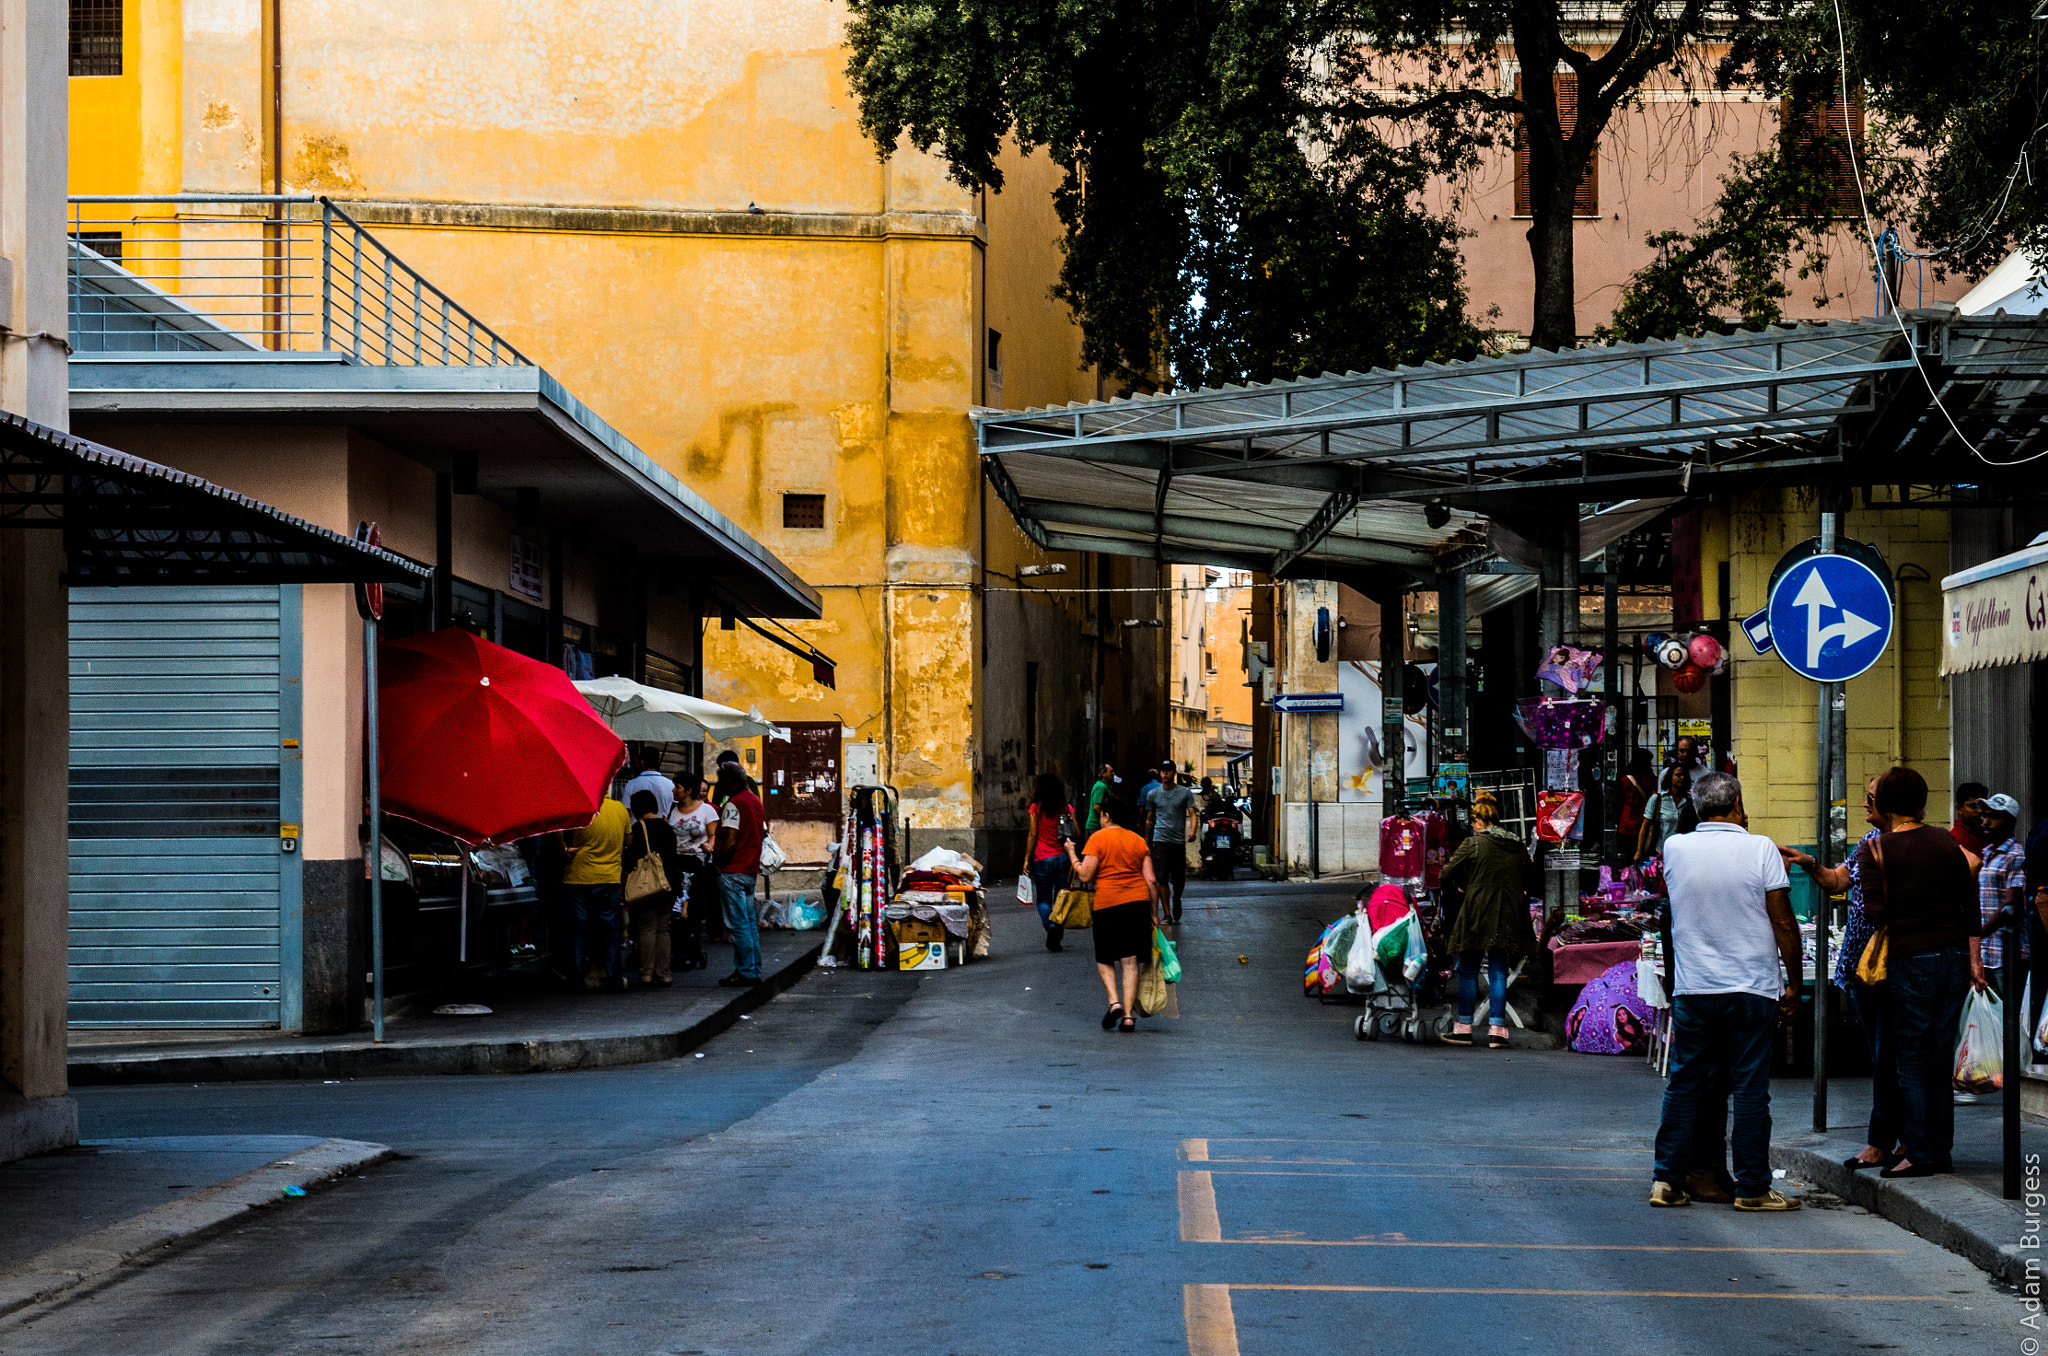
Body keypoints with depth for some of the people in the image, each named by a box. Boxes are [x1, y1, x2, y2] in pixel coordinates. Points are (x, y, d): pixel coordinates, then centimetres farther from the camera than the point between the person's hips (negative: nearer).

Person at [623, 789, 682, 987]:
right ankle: (663, 974, 5)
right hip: (669, 885, 5)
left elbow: (632, 860, -11)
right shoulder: (667, 828, 10)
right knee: (663, 929, 8)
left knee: (646, 928, -2)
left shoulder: (638, 828, -8)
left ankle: (647, 974, -6)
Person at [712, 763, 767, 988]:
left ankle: (746, 973, -5)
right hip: (751, 869, 9)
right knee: (749, 921, 13)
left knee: (738, 924, -5)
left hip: (733, 871, -9)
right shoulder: (755, 800, 13)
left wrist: (718, 863, -10)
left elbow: (730, 840, -21)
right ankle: (754, 971, 16)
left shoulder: (733, 804, -15)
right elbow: (763, 832, 20)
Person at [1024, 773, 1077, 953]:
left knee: (1043, 899, 7)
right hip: (1063, 857, 2)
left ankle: (1050, 924, -20)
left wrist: (1027, 859, 1)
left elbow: (1033, 835, -5)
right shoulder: (1066, 808, 3)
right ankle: (1056, 941, 6)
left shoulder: (1037, 808, -4)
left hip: (1043, 859, -2)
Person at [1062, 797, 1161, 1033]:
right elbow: (1150, 880, 6)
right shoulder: (1138, 841, 10)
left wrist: (1071, 854, 6)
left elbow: (1085, 875, -9)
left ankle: (1114, 1002, -7)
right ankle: (1128, 1015, 0)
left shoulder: (1098, 838, -4)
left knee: (1104, 959, 13)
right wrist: (1153, 912, 13)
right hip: (1138, 902, 3)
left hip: (1108, 902, -3)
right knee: (1130, 961, 5)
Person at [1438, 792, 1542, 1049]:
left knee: (1468, 972, 6)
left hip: (1477, 914, -4)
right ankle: (1496, 1030, 0)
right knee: (1498, 972, 7)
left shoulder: (1472, 844, -6)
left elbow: (1447, 874, -4)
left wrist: (1454, 889, 15)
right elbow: (1533, 882, 15)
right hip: (1508, 918, 4)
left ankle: (1464, 1028, 8)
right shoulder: (1519, 847, 8)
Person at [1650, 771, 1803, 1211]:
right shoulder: (1760, 849, -7)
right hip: (1752, 989, -3)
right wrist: (1793, 982, 3)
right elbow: (1783, 922, -7)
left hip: (1692, 989, 3)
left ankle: (1668, 1180, 8)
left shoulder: (1675, 849, 2)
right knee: (1750, 1089, 1)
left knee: (1684, 1085, 8)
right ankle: (1752, 1187, 3)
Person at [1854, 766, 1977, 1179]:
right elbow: (1970, 903, 5)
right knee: (1941, 1058, 11)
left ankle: (1918, 1154, 1)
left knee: (1912, 1060, 2)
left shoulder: (1874, 850, -6)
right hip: (1955, 956, 4)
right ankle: (1941, 1152, 14)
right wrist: (1973, 959, 10)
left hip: (1911, 960, -4)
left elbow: (1876, 911, -12)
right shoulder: (1947, 843, 6)